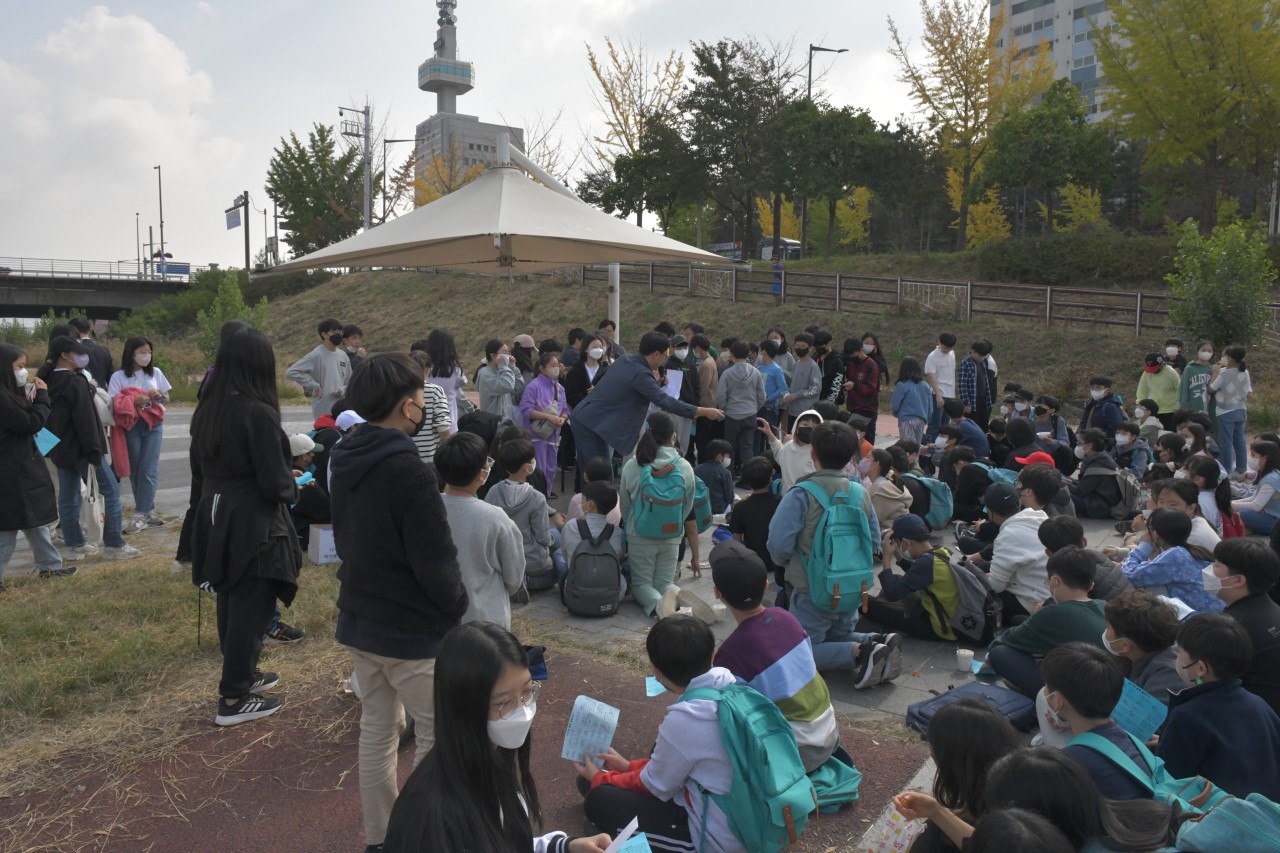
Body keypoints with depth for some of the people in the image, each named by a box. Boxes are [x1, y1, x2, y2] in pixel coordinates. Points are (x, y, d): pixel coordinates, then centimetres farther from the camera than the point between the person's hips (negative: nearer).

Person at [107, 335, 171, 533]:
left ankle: (141, 515, -4)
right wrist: (133, 401, -22)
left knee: (148, 471, -6)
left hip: (154, 425, 1)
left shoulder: (155, 372, 6)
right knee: (135, 471, 4)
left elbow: (167, 398, 13)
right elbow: (114, 404, -7)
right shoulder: (118, 376, -1)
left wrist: (159, 396, -9)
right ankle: (148, 511, 15)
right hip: (131, 427, -1)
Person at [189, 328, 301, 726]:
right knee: (250, 607, 4)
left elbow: (198, 467, 15)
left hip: (216, 518, 8)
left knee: (230, 602, 21)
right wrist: (293, 488, -1)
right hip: (253, 525, -8)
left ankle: (242, 674, 38)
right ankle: (233, 699, 12)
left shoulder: (206, 410, 3)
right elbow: (275, 482, -21)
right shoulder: (258, 413, -22)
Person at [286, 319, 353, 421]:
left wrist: (342, 390, -7)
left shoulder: (343, 355, 8)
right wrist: (314, 385, -15)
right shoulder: (316, 355, -10)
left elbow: (349, 381, 15)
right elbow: (291, 372, -15)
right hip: (323, 412, -6)